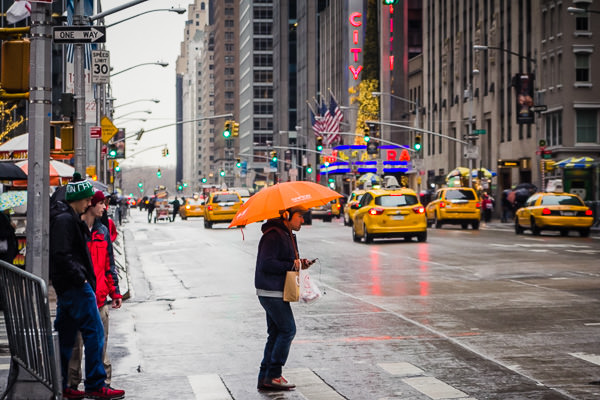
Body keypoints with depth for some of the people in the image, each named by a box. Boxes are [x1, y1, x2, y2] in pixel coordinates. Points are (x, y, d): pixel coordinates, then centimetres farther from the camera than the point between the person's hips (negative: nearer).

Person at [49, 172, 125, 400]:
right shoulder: (65, 220, -14)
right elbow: (61, 255, -23)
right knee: (94, 332, -7)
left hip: (66, 287, 11)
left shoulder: (68, 218, 18)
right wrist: (80, 278, -17)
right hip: (75, 287, -11)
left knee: (65, 336, 12)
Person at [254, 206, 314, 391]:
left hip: (276, 292, 10)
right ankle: (273, 376, -4)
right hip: (272, 292, -10)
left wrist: (300, 263, 6)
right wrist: (292, 265, -18)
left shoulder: (287, 235, 16)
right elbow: (266, 264, -22)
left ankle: (265, 378, 14)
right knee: (288, 330, -8)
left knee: (276, 333, 10)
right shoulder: (273, 235, -16)